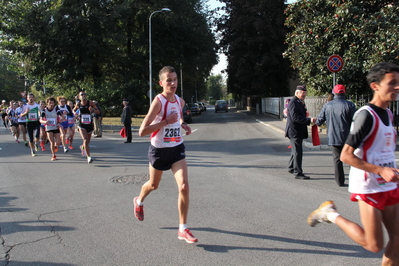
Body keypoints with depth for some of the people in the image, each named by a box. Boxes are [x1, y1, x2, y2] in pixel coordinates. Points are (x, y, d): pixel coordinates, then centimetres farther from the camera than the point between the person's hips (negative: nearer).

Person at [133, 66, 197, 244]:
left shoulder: (180, 101, -1)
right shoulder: (158, 101, -20)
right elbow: (142, 131, -25)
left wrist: (183, 124, 3)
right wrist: (166, 121, -29)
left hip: (177, 149, 4)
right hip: (159, 150, -3)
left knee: (184, 186, -12)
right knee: (153, 185, 19)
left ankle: (183, 229, -1)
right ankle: (139, 201, 55)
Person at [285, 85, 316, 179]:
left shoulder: (300, 102, 16)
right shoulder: (293, 102, -16)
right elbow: (295, 117, -26)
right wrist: (309, 120, -31)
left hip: (298, 131, 10)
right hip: (294, 131, -10)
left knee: (296, 151, 20)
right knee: (298, 152, -8)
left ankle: (291, 168, 33)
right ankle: (298, 173, -5)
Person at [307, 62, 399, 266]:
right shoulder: (366, 115, -17)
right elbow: (346, 155, -20)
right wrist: (381, 170, -25)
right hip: (368, 187, -8)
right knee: (374, 245, -2)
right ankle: (331, 214, 13)